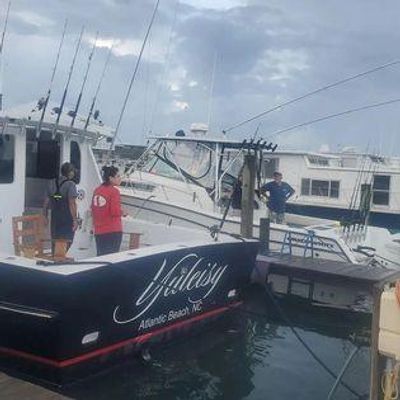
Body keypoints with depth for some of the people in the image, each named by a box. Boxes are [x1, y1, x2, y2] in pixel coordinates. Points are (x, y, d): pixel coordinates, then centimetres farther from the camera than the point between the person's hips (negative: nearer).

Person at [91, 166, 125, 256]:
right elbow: (115, 211, -17)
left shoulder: (97, 190, 9)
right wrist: (122, 212, 2)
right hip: (113, 231, -6)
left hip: (99, 231, 6)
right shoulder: (114, 191, -11)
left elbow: (93, 210, 15)